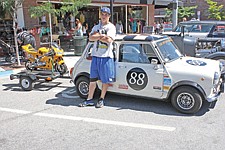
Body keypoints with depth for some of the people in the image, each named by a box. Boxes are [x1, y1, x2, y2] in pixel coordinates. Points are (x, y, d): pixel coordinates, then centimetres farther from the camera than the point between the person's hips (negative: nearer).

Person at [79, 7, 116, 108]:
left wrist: (97, 35, -7)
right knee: (93, 79, 8)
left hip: (106, 56, -4)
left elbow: (109, 40, -16)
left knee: (105, 80, 3)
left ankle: (101, 99, 16)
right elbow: (91, 38, -1)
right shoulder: (96, 27, 15)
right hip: (95, 56, 5)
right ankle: (89, 99, 16)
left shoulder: (111, 27, 0)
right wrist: (101, 36, -14)